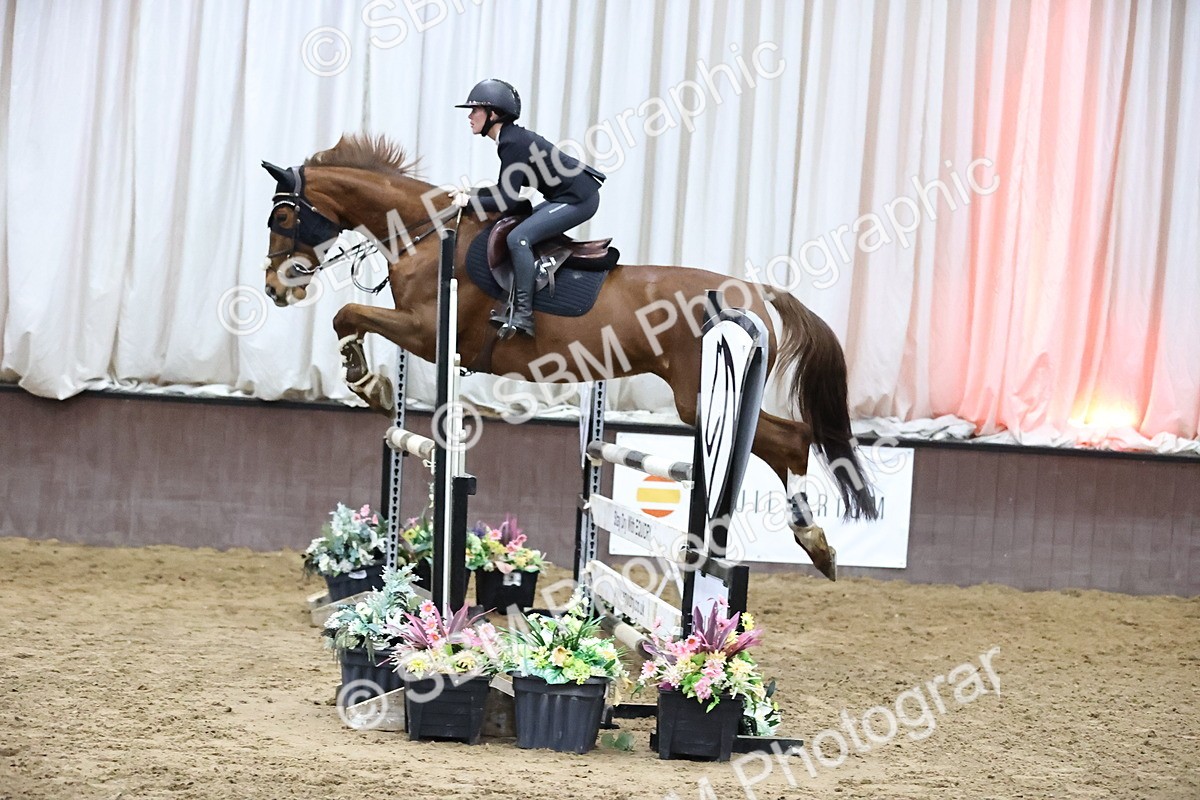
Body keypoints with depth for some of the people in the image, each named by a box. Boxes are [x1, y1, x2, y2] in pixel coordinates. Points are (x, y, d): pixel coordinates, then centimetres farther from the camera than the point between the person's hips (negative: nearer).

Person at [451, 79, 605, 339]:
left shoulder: (513, 144, -20)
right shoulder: (511, 137, 9)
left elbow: (507, 202, -20)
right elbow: (505, 189, 18)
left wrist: (469, 201, -12)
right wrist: (470, 193, 8)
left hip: (578, 199, -11)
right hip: (569, 195, 11)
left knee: (518, 238, -19)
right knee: (515, 228, 16)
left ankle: (523, 314, -21)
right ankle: (514, 305, 16)